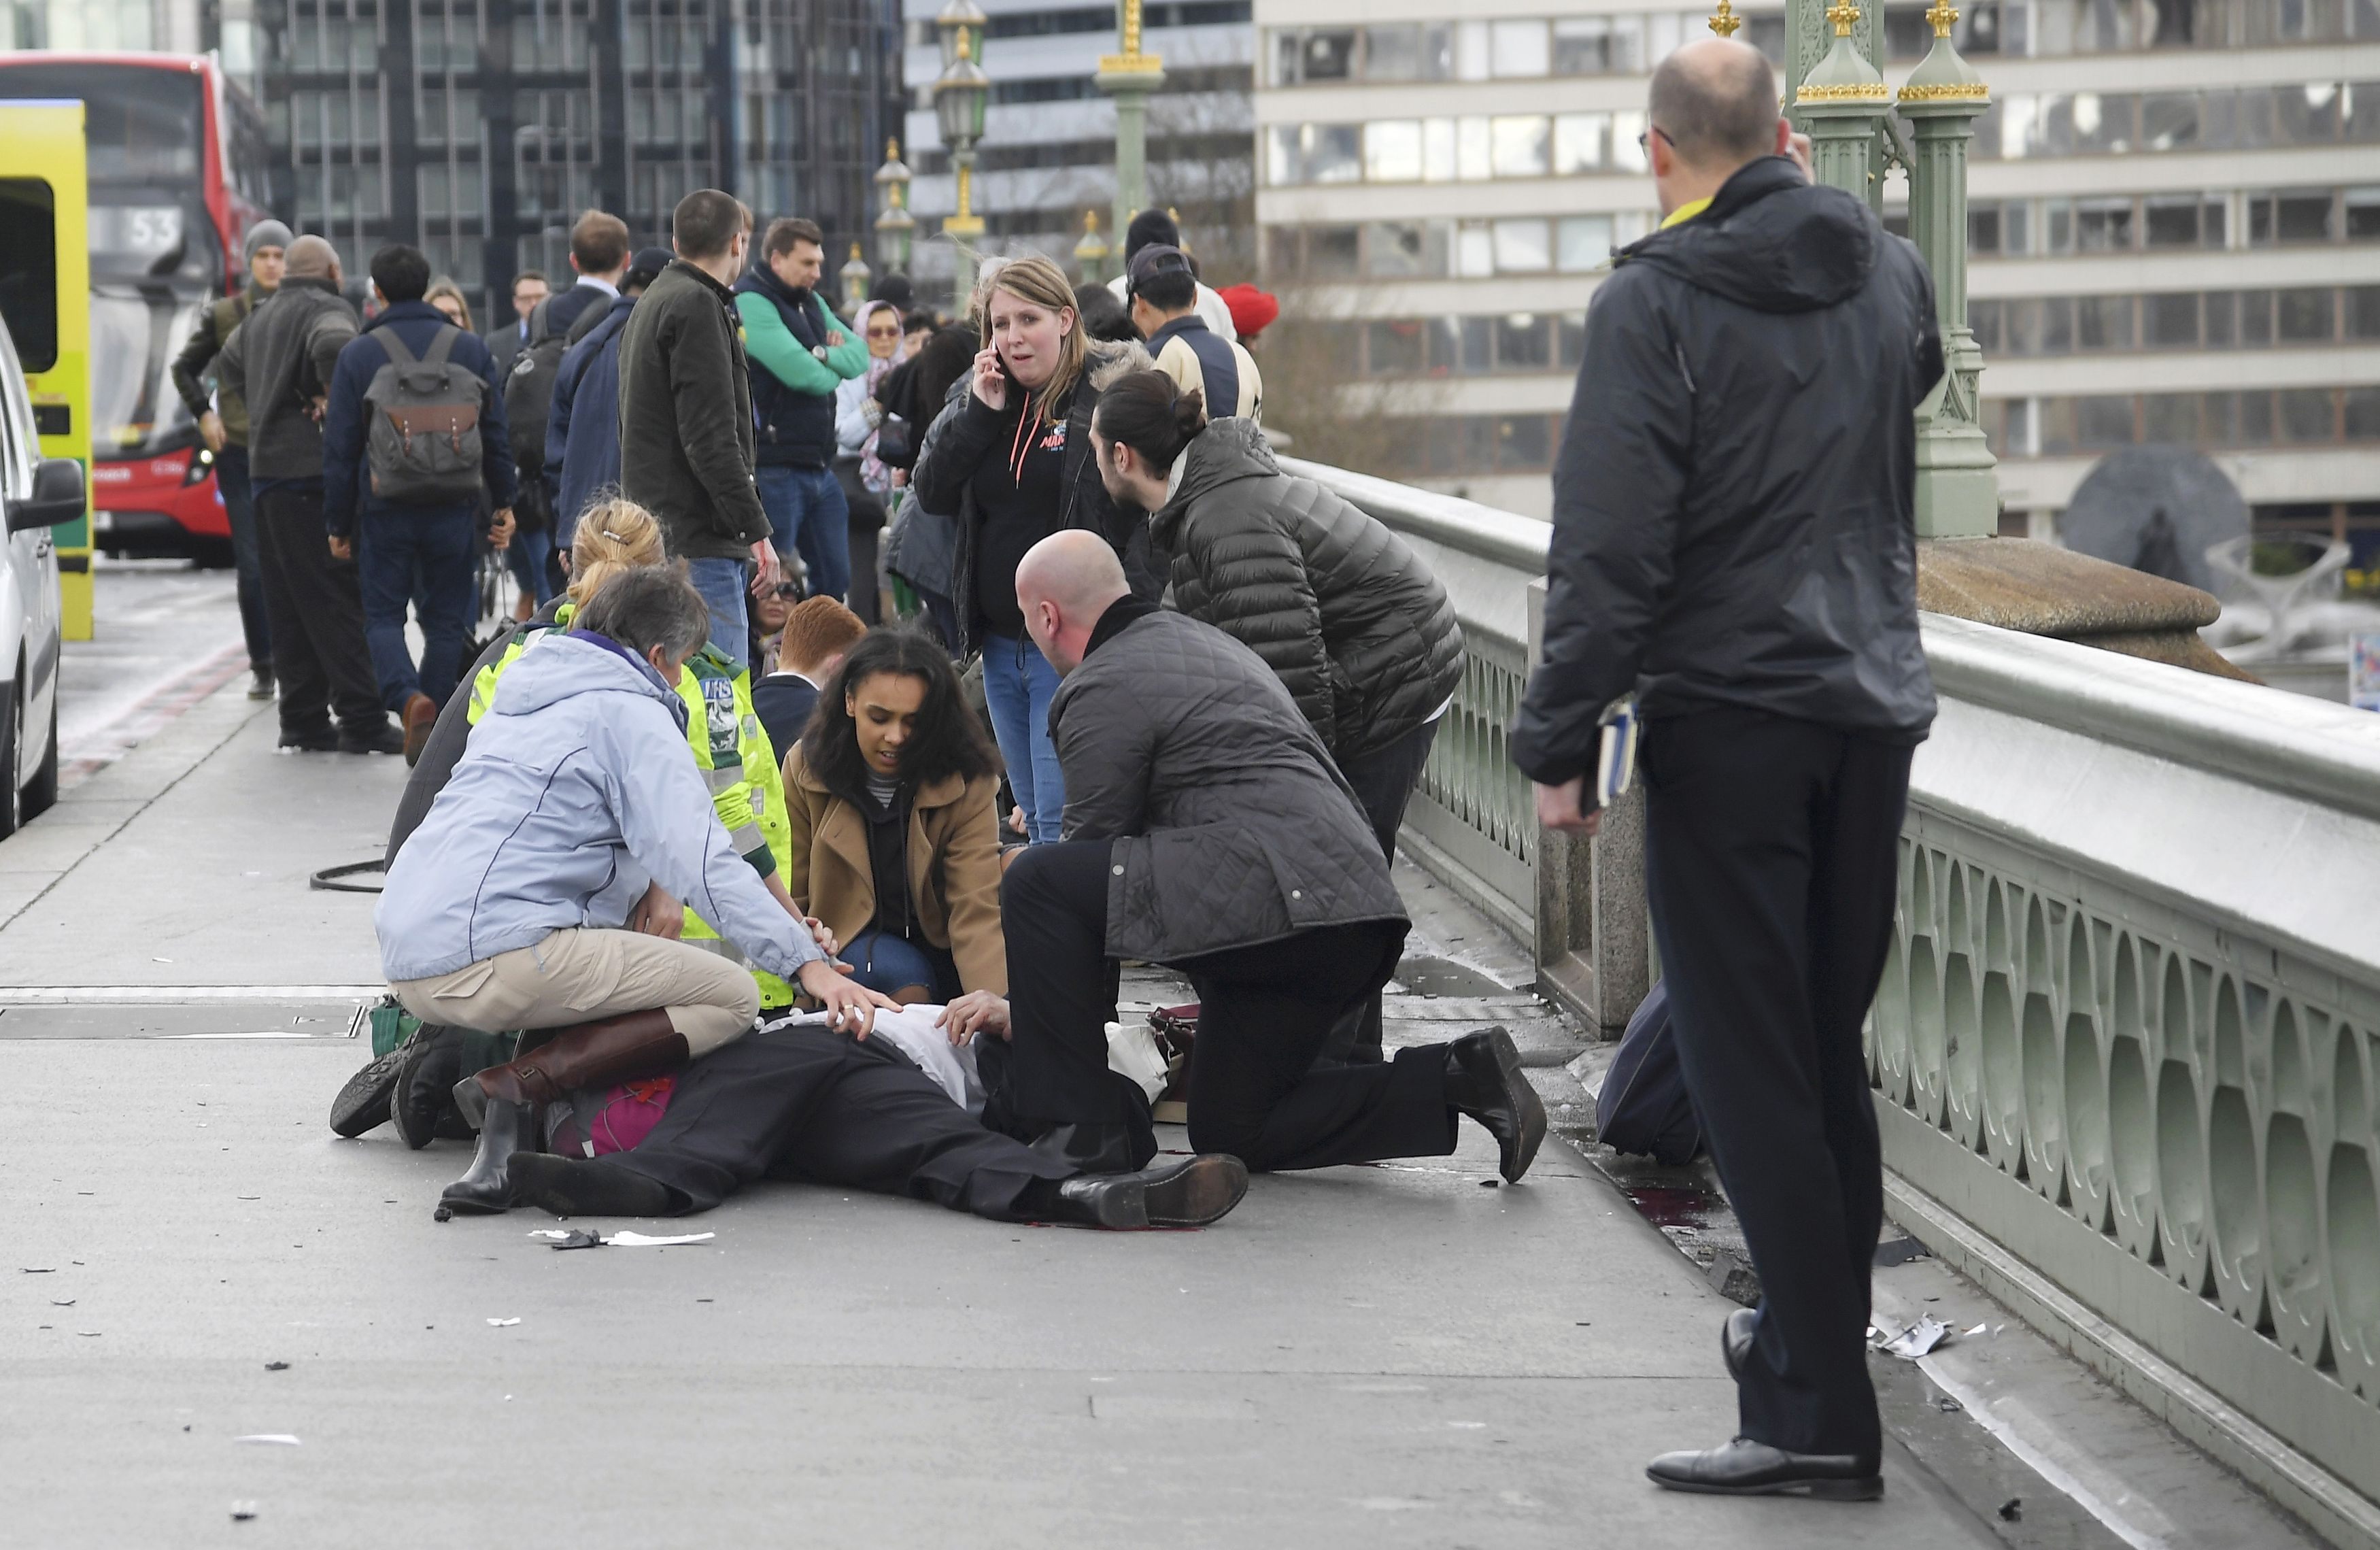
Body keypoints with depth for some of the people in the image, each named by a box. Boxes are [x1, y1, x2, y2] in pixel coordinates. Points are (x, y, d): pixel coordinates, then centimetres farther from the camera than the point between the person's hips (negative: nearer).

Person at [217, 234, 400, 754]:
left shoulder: (260, 319, 19)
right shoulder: (327, 309, -7)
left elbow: (229, 360, 38)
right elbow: (333, 346, -30)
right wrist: (335, 401, -16)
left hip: (265, 470, 8)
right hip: (315, 471, -8)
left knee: (288, 607, 10)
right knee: (340, 600, -7)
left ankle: (302, 722, 11)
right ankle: (361, 720, -8)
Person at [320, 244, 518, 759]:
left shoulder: (359, 354, -2)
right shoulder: (469, 349, 4)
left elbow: (340, 447, -1)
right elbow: (496, 433, 7)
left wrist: (338, 523, 5)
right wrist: (503, 503, 16)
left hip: (385, 510, -2)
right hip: (454, 510, 2)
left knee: (382, 617, 7)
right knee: (446, 620, 10)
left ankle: (410, 698, -20)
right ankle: (431, 736, 8)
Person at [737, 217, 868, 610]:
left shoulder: (812, 303, 18)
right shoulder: (751, 302, -12)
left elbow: (860, 356, 9)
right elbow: (801, 373, -21)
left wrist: (823, 355, -11)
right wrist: (835, 369, 1)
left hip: (820, 469, 9)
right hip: (775, 470, -9)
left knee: (835, 580, 11)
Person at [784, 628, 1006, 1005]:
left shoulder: (967, 785, -13)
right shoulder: (806, 769, -9)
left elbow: (977, 911, -23)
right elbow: (789, 901, -5)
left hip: (938, 946, 3)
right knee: (904, 975, -34)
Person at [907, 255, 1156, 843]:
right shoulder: (976, 395, 12)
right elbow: (930, 492, 6)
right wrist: (979, 412, -6)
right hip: (1002, 646, 7)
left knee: (1061, 823, -12)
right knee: (1036, 820, 12)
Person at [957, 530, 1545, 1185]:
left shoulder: (1103, 689, -3)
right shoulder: (1202, 641, 28)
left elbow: (1090, 861, 0)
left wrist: (1026, 1005, 11)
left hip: (1265, 901, -10)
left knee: (1035, 879, -7)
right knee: (1231, 1132, 19)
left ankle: (1074, 1124, -6)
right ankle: (1454, 1080, 6)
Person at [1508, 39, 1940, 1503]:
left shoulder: (1656, 301, -11)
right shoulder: (1889, 271, 8)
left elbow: (1610, 544, -15)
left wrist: (1562, 738, -9)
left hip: (1728, 719, -6)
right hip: (1873, 709, 6)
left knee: (1752, 1066, -5)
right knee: (1830, 1050, 17)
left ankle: (1818, 1410, -8)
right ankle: (1817, 1328, 28)